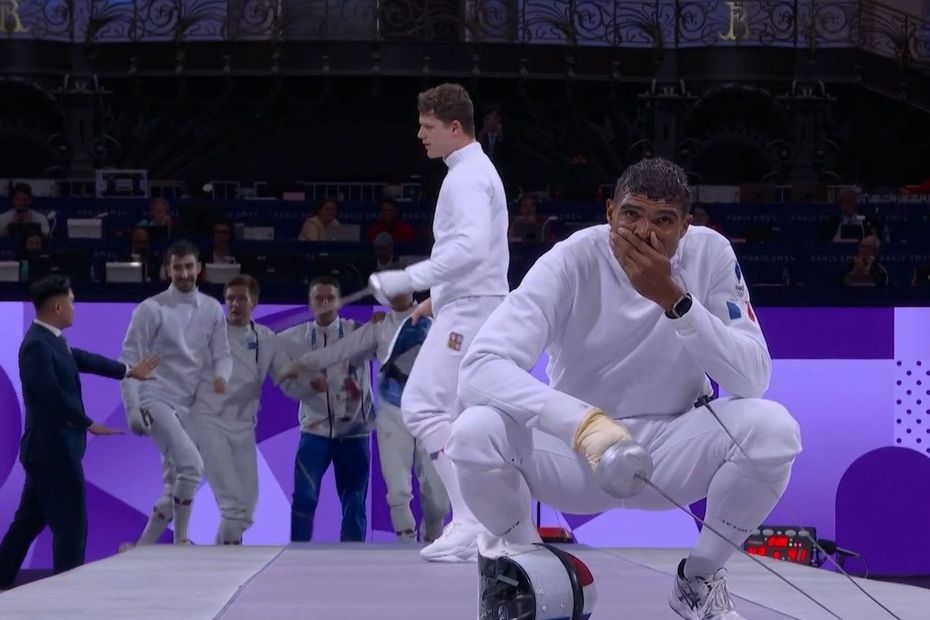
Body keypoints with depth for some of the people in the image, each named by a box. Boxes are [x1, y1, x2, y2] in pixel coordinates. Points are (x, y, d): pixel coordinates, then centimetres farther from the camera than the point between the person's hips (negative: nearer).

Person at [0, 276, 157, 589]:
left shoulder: (52, 340, 10)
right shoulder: (37, 346, -21)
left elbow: (84, 359, 23)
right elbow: (53, 395, -26)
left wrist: (128, 371, 33)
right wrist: (89, 425, -19)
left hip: (48, 447, 10)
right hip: (53, 448, -10)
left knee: (28, 521, 14)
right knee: (71, 524, -3)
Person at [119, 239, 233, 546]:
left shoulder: (212, 309, 7)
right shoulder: (151, 309, -8)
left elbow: (222, 355, 4)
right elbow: (128, 361, -8)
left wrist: (221, 376, -20)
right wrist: (132, 409, -16)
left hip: (189, 407, 7)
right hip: (155, 401, -6)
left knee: (174, 489, 12)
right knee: (191, 465, -25)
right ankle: (181, 541, -14)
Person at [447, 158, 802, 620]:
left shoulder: (710, 254, -13)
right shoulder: (571, 262, -19)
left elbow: (752, 380, -20)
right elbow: (480, 368, -32)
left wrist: (674, 299, -32)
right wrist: (584, 422, -47)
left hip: (673, 450, 1)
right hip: (575, 450, -1)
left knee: (772, 427, -28)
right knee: (474, 433, -31)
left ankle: (700, 579, -1)